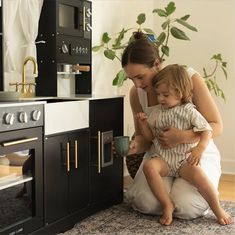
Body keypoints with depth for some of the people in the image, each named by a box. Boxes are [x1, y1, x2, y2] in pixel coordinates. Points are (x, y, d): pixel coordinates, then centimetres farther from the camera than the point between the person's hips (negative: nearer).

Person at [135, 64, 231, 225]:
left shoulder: (189, 111, -3)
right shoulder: (157, 112, 10)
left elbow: (207, 131, -7)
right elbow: (149, 137, 15)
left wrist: (200, 148, -24)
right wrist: (143, 123, -3)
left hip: (184, 159, -3)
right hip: (162, 158, 3)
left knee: (198, 174, -32)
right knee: (149, 166, -29)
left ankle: (218, 210, -10)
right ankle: (167, 205, -19)